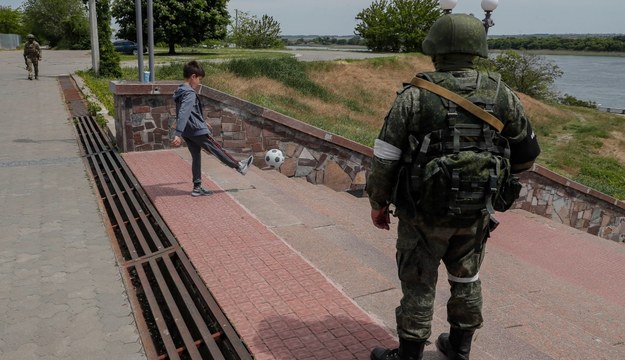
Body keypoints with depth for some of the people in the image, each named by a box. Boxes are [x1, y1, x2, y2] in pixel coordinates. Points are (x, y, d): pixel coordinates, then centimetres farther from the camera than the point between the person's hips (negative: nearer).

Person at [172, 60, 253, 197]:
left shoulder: (181, 91, 11)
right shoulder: (190, 94, -21)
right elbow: (183, 114, -32)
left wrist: (203, 123, 34)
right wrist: (178, 134, -39)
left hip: (188, 132, 9)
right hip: (197, 131, -9)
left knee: (196, 157, 14)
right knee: (218, 150, 6)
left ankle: (197, 188, 16)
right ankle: (240, 166, 23)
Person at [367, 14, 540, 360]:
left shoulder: (415, 95, -13)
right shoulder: (501, 94, -2)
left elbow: (384, 158, -11)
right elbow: (527, 152, 9)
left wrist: (377, 203, 3)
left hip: (425, 211, -4)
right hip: (475, 212, 4)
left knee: (418, 286, 9)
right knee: (466, 279, 22)